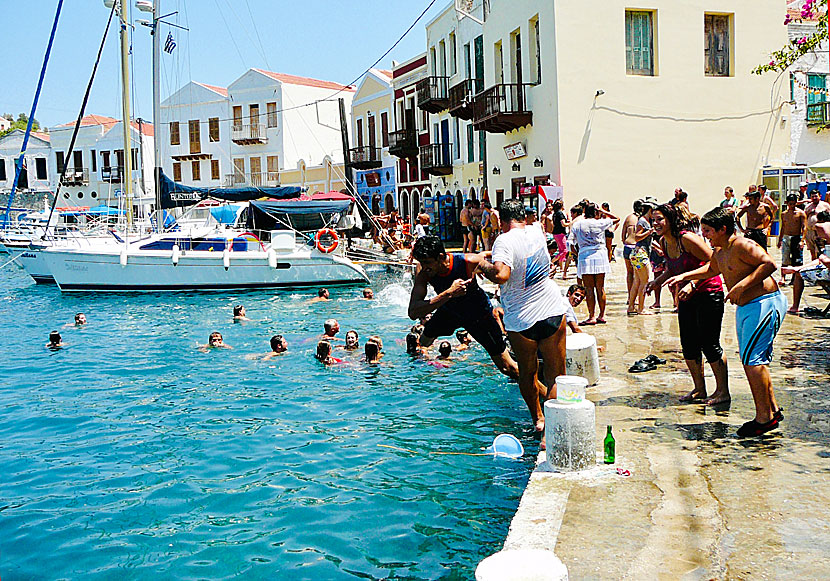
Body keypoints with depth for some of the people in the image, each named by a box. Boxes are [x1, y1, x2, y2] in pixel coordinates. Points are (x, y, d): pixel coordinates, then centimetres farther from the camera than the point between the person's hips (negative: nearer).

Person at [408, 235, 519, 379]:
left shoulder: (470, 262, -37)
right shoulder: (423, 270, -30)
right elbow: (413, 312, -40)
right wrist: (449, 293, -48)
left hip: (479, 315, -3)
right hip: (448, 311, 3)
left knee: (509, 369, -2)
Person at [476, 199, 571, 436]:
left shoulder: (505, 240, -15)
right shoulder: (536, 231, 3)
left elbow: (501, 275, -32)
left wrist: (484, 266, -11)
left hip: (521, 319, -3)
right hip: (552, 311, 4)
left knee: (527, 374, 18)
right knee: (556, 375, 4)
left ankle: (538, 419, 33)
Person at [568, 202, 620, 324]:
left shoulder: (576, 225, 4)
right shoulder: (600, 223, 3)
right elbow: (617, 219, 17)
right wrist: (603, 212, 18)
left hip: (584, 256, -1)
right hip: (600, 255, 1)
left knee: (589, 289, 0)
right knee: (600, 288, 8)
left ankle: (591, 317, -3)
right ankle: (602, 315, 13)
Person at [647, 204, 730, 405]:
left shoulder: (687, 239, -19)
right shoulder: (664, 243, 5)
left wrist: (692, 284, -27)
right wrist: (656, 281, 3)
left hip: (708, 293, -8)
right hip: (686, 297, 8)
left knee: (709, 344, -5)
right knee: (688, 344, 10)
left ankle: (723, 392, 8)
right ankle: (699, 389, 24)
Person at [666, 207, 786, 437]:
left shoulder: (742, 245, -17)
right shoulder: (720, 252, 12)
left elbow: (769, 264, -28)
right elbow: (711, 269, 33)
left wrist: (741, 286, -30)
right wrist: (684, 276, 25)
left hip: (764, 304, -10)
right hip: (745, 307, 10)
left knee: (752, 360, -12)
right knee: (753, 360, 12)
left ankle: (764, 417, -3)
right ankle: (773, 410, 22)